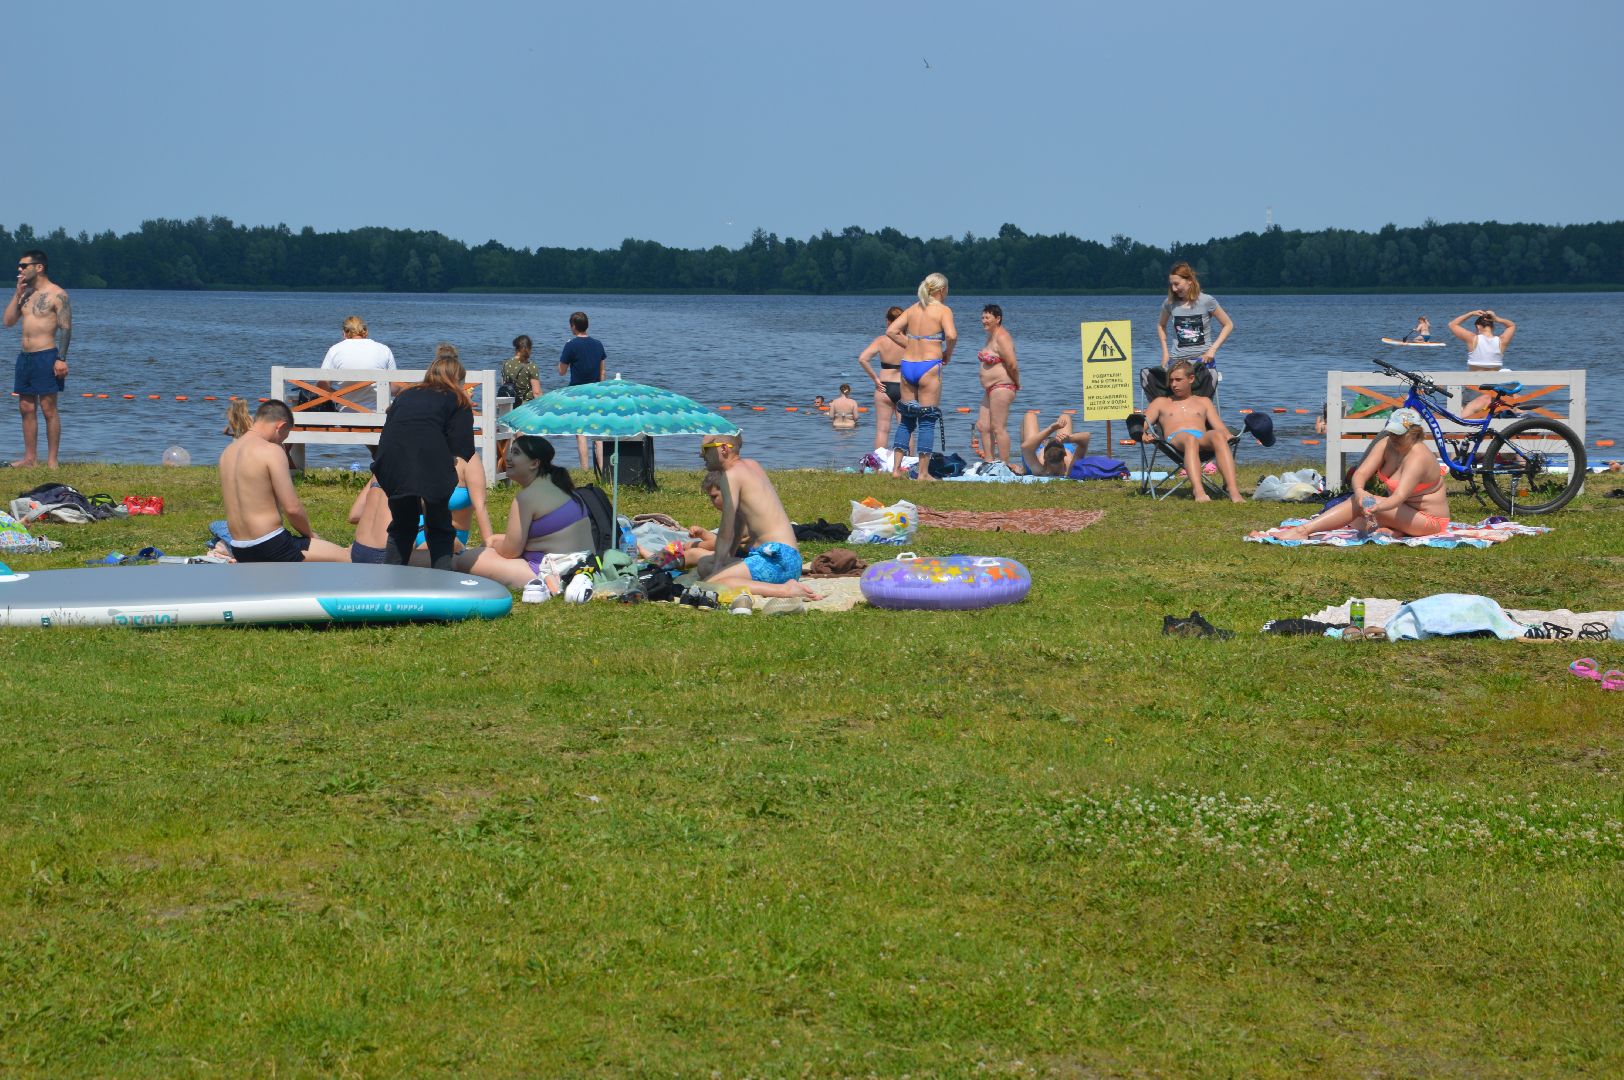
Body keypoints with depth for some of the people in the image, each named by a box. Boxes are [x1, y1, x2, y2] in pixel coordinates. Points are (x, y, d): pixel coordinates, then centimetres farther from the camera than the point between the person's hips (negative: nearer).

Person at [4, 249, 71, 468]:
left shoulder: (57, 294, -8)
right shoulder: (25, 293, 14)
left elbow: (66, 328, -11)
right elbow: (8, 322, 11)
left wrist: (61, 359, -19)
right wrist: (17, 294, 2)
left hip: (46, 356, -8)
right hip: (25, 356, 8)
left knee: (48, 409, -5)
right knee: (26, 408, 8)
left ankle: (52, 460, -3)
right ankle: (30, 458, 13)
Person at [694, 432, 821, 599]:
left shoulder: (731, 475, -8)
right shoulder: (752, 466, 20)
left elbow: (726, 532, -8)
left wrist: (717, 567, -1)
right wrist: (728, 556, 17)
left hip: (776, 558, -10)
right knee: (705, 564, 21)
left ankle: (783, 590, -25)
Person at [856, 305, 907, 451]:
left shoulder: (881, 340, -6)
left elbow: (862, 358, -16)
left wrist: (875, 379, -9)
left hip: (885, 388, -1)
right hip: (905, 389, 1)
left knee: (882, 429, 6)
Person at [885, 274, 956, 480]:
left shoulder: (912, 309, 11)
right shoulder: (943, 310, -4)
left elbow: (891, 331, 6)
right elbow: (951, 335, -20)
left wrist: (910, 346, 10)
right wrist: (947, 354, -3)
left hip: (907, 365, 5)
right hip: (929, 366, -5)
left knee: (906, 419, 14)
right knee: (928, 420, 1)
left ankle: (896, 468, 10)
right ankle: (923, 472, 1)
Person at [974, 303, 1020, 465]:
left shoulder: (1001, 338, -15)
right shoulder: (991, 336, 16)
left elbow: (1012, 364, -20)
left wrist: (1016, 383, -6)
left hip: (1002, 387, -11)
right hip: (990, 389, 11)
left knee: (998, 427, -9)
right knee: (982, 426, 10)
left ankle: (1005, 465, -7)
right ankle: (989, 462, 14)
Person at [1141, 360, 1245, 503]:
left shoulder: (1203, 402, 35)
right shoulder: (1161, 403, 34)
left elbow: (1219, 427, 21)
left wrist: (1228, 436, -4)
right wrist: (1142, 435, -5)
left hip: (1203, 438, 1)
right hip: (1176, 439, -1)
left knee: (1217, 436, -38)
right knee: (1189, 438, -42)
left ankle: (1233, 491, -56)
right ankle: (1199, 492, -66)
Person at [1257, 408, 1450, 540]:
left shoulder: (1417, 458, -27)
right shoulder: (1386, 444, -5)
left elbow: (1400, 496, -40)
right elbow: (1360, 473, -16)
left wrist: (1375, 507, -60)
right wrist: (1359, 491, -40)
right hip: (1403, 513, 10)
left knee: (1361, 504, -26)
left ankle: (1302, 531, -35)